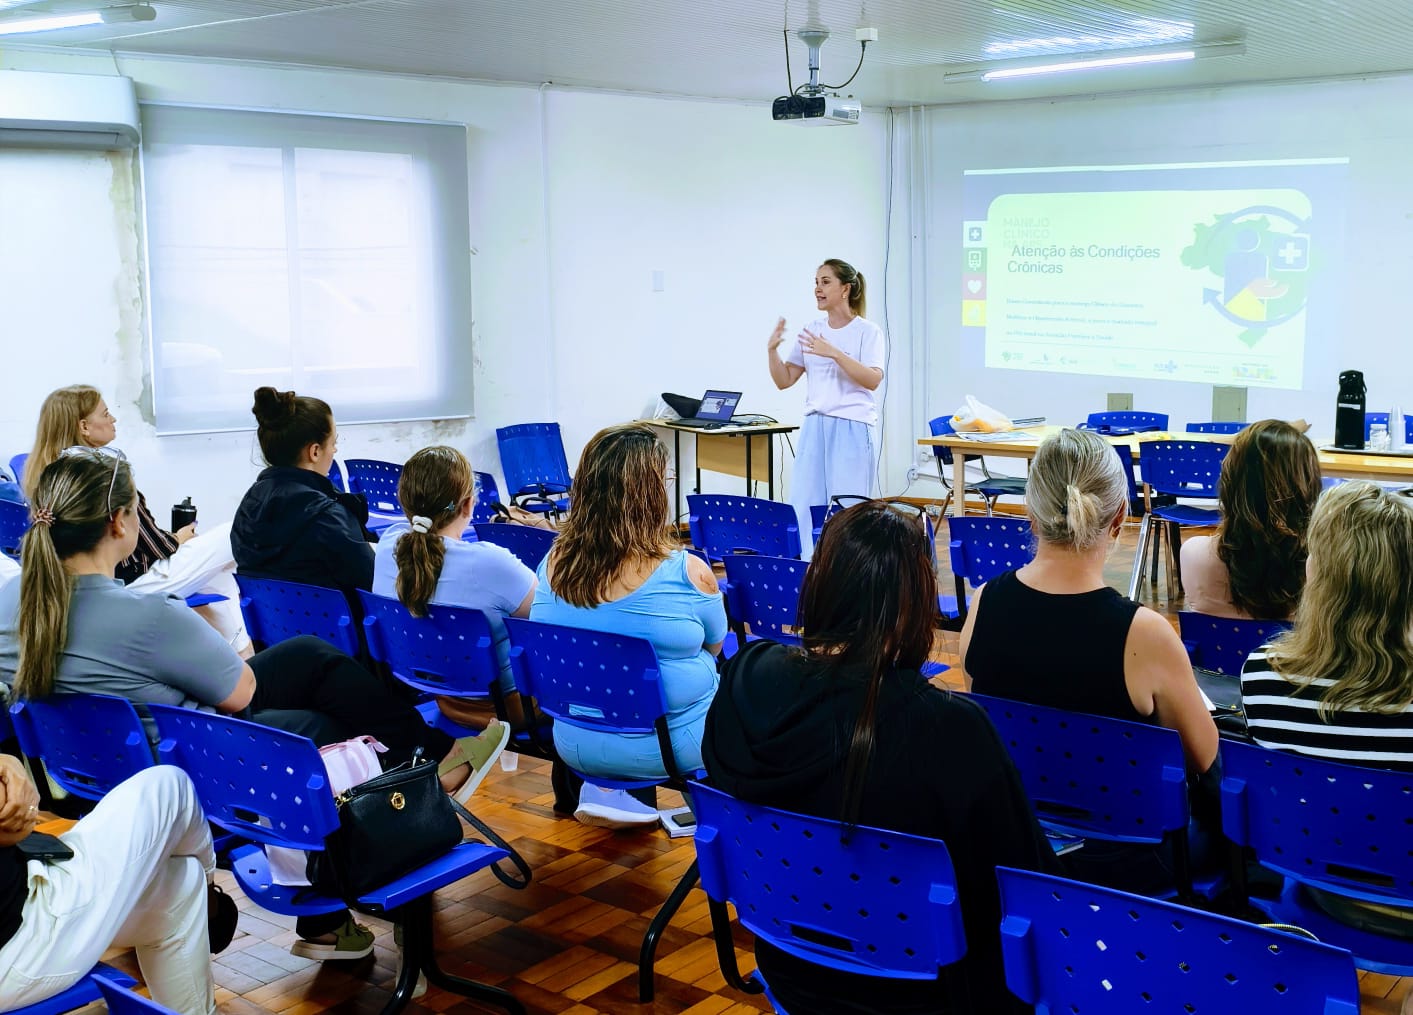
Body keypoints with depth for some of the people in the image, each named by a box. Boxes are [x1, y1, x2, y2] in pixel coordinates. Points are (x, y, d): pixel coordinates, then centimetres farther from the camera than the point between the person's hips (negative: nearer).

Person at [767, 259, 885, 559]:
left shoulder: (868, 331, -4)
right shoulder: (811, 331, 10)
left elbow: (873, 380, -18)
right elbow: (784, 381, 11)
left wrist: (834, 353, -27)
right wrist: (772, 350, -7)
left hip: (851, 429, -5)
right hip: (814, 427, 5)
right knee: (804, 507, 4)